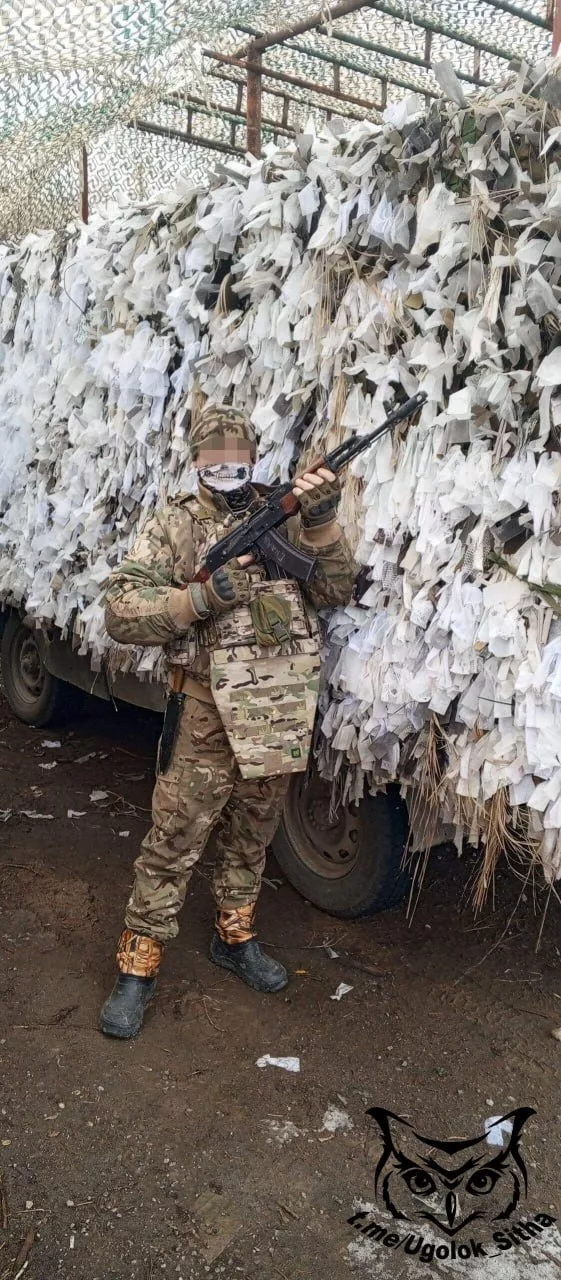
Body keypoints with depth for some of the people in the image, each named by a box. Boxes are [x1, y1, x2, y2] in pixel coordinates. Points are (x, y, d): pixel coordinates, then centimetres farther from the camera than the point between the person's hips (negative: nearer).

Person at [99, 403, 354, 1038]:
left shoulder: (283, 518, 9)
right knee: (175, 839, 0)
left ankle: (234, 937, 38)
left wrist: (321, 522, -14)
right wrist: (205, 595, -20)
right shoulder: (176, 525, -1)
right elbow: (120, 612, -10)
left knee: (250, 835, 18)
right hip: (211, 707, -4)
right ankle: (136, 967, 16)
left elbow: (333, 590, 1)